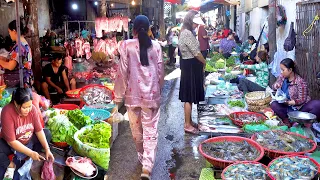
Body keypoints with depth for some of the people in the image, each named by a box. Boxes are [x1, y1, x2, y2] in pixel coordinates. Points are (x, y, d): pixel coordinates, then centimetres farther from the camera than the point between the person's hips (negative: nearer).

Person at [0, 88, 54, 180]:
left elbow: (39, 130, -13)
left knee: (47, 134, -12)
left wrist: (47, 149, -23)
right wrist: (31, 153, -33)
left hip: (28, 141, 5)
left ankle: (21, 158, -9)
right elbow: (12, 142, -29)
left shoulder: (32, 109, -19)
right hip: (10, 144, -5)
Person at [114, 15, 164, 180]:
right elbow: (160, 72, 4)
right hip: (152, 94, 1)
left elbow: (123, 72, -6)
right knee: (150, 130, 4)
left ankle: (142, 157, 36)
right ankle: (147, 166, -5)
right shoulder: (156, 46, -1)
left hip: (133, 94, 0)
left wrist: (119, 95, 2)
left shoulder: (127, 45, -6)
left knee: (136, 129, 18)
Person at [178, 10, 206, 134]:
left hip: (188, 65, 11)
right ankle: (187, 125, 4)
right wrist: (205, 62, -2)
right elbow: (196, 53, -18)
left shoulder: (185, 32, 13)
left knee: (189, 96, 17)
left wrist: (202, 62, 12)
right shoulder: (188, 33, -19)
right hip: (191, 67, -11)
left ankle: (189, 121, 28)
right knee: (189, 97, -4)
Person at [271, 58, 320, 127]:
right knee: (274, 104, -25)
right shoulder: (282, 77, -1)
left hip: (300, 107, -3)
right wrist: (276, 86, -12)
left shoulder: (300, 82, -17)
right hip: (288, 108, 3)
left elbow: (302, 100, -17)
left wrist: (288, 102, -26)